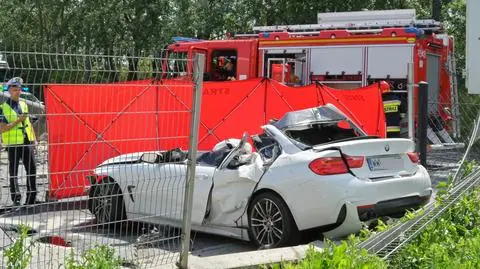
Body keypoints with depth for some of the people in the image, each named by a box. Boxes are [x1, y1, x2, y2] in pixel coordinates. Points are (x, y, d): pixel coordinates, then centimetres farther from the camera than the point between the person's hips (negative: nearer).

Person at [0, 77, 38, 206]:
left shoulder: (24, 105, 13)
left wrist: (33, 139, 13)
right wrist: (18, 121, -18)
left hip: (27, 143, 5)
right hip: (13, 144, -5)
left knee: (32, 170, 4)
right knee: (13, 172, 2)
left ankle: (31, 199, 13)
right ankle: (16, 200, 9)